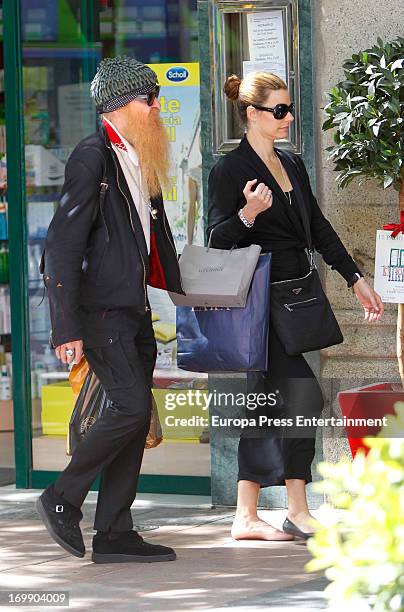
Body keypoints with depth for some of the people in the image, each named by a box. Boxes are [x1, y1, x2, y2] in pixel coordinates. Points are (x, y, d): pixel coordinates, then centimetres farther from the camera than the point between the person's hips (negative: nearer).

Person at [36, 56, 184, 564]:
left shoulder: (142, 162, 15)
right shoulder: (92, 159, -12)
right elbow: (62, 245, -16)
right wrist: (67, 327, -20)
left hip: (136, 310, 9)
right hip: (102, 308, -9)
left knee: (135, 418, 6)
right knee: (132, 407, -16)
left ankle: (114, 534, 10)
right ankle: (63, 499, -1)